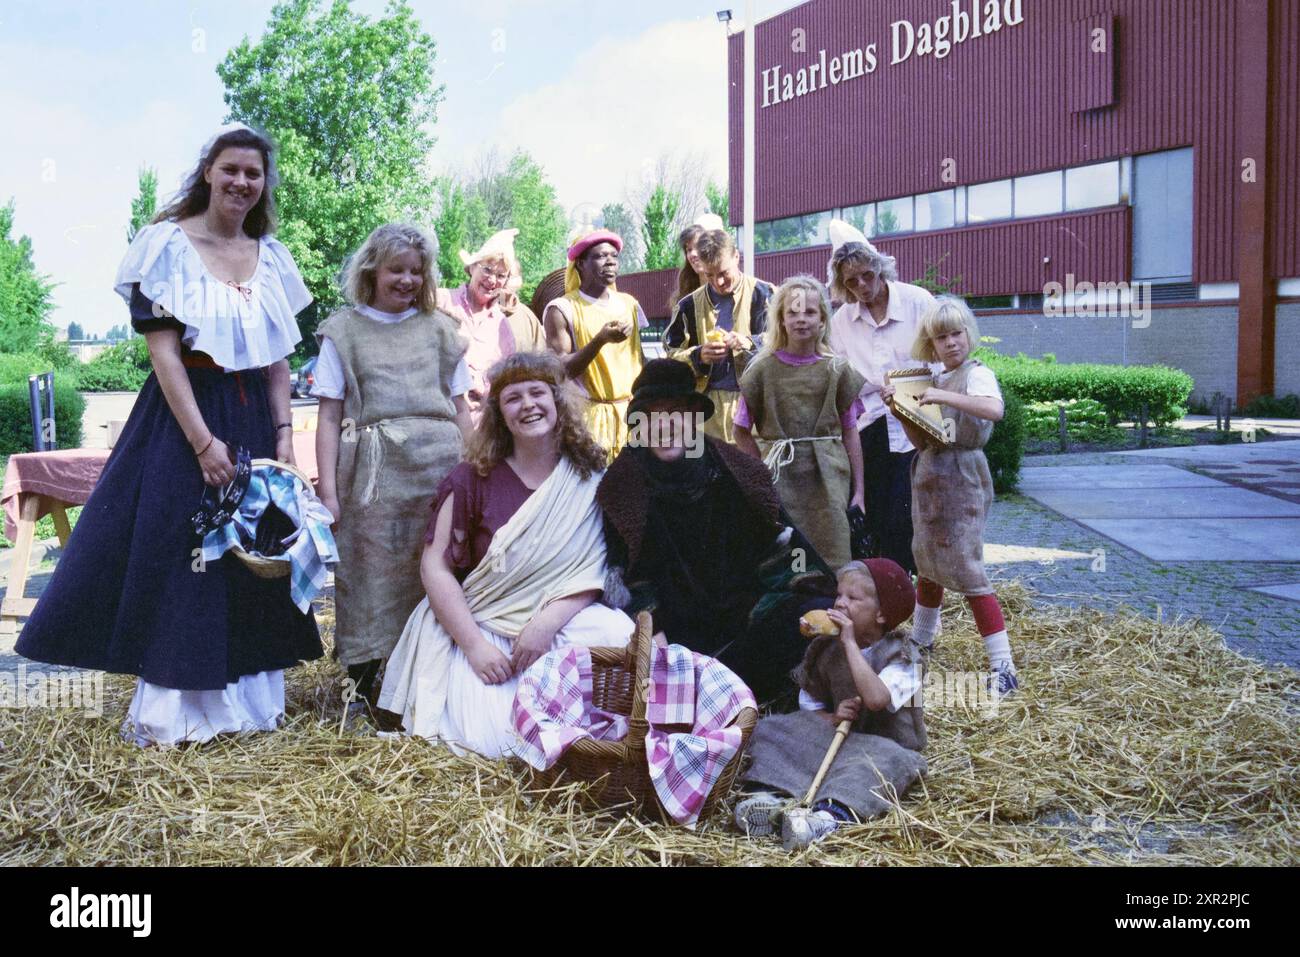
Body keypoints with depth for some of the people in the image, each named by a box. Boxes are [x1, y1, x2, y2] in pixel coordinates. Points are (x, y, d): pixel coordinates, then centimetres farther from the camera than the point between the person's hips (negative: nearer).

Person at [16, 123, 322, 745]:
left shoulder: (270, 256, 10)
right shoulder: (169, 243, -6)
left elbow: (277, 357, 11)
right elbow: (162, 349, -12)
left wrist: (283, 432, 0)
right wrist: (203, 441, -18)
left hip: (253, 419, 6)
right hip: (182, 415, -5)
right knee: (174, 557, -2)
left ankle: (245, 696, 21)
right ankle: (174, 710, 8)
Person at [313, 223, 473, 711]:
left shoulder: (438, 327, 15)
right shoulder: (343, 331, 9)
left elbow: (461, 408, 16)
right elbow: (329, 417, 4)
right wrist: (328, 492, -4)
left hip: (439, 468, 2)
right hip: (374, 474, -2)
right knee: (372, 578, -2)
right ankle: (364, 693, 7)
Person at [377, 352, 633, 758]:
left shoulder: (590, 478, 3)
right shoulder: (473, 478, -1)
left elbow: (595, 569, -3)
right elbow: (435, 567, -5)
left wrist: (546, 624, -19)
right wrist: (474, 645, -15)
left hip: (564, 622, 2)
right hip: (480, 628, -1)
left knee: (624, 643, -29)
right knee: (492, 738, -24)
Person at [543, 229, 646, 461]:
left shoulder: (629, 304, 11)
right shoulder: (561, 309, -5)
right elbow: (562, 370, -11)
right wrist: (601, 340, -23)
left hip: (630, 413, 4)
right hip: (588, 414, -4)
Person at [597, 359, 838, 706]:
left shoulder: (735, 473, 5)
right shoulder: (623, 487, -1)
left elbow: (777, 544, 6)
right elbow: (628, 581, -3)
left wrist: (818, 596, -8)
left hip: (743, 611, 3)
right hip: (677, 629, -3)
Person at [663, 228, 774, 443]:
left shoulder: (763, 294, 3)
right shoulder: (690, 305, 12)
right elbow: (671, 355, 12)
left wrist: (750, 343, -16)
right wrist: (698, 356, -8)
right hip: (709, 404, 2)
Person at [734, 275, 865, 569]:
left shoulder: (837, 369, 3)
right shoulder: (763, 369, 1)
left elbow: (850, 432, 5)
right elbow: (742, 432, 5)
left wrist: (858, 490, 4)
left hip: (828, 477, 0)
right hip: (780, 478, 0)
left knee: (832, 563, 0)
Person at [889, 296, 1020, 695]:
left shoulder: (978, 374, -10)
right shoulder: (930, 378, 11)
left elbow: (994, 410, -34)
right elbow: (921, 440, 9)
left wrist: (944, 397, -35)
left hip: (963, 480, -7)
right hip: (929, 475, 7)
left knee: (965, 568, -12)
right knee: (927, 560, 19)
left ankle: (1003, 666, -9)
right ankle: (921, 637, 39)